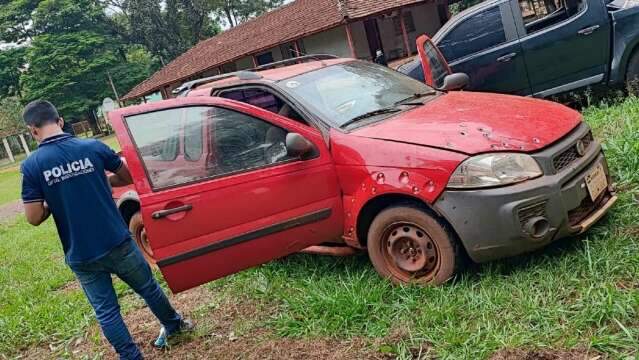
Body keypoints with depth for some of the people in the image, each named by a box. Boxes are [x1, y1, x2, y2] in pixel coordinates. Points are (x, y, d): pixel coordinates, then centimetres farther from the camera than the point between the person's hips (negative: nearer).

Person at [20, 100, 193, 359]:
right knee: (148, 288, 23)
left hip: (81, 256, -1)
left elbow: (34, 218, -9)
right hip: (117, 243, 1)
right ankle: (173, 325, 44)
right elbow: (128, 177, 7)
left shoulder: (31, 166, -10)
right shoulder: (93, 147, -7)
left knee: (105, 311, 16)